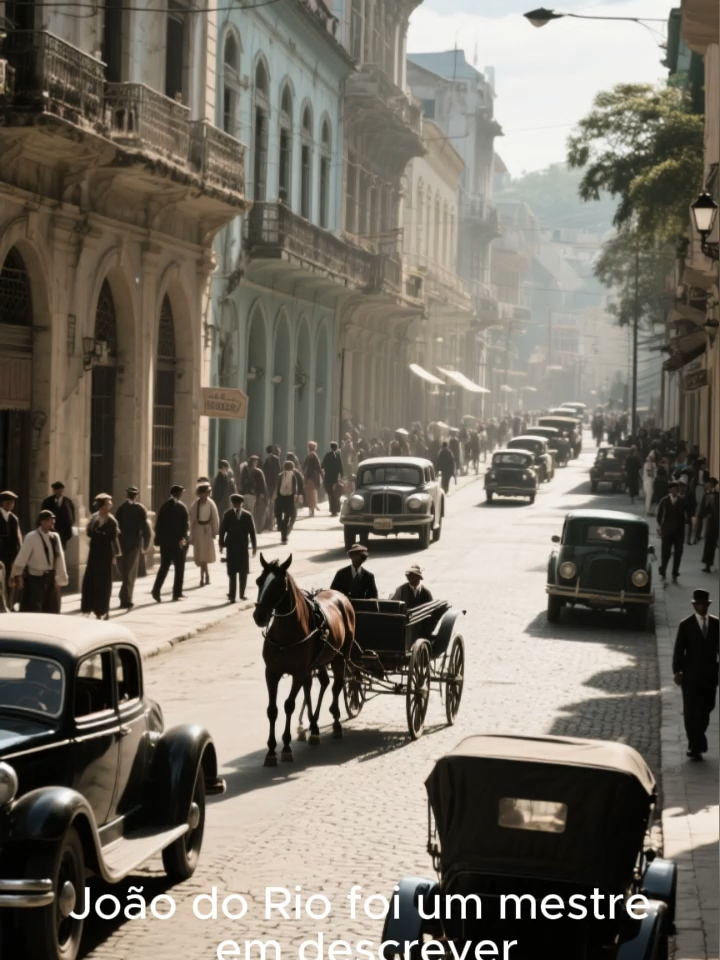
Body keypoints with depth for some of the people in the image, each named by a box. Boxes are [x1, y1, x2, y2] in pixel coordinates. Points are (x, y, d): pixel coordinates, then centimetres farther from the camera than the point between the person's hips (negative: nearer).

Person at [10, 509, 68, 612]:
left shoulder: (54, 537, 3)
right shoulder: (32, 537, -14)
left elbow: (60, 557, 6)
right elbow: (22, 557, -15)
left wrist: (61, 578, 5)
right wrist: (17, 575, -16)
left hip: (50, 577, 6)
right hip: (35, 578, -6)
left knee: (51, 610, 12)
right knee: (34, 611, -6)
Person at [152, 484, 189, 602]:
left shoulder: (164, 506, 6)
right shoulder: (181, 507, -7)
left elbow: (158, 524, 5)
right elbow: (185, 524, -13)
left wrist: (158, 538, 7)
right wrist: (183, 537, -9)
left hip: (165, 540, 4)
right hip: (178, 541, -4)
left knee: (164, 566, 8)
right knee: (179, 567, 5)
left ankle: (156, 589, -8)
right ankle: (177, 593, 5)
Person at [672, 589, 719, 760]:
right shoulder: (686, 625, -3)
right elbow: (679, 649, -3)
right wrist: (677, 671, -9)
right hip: (691, 674, -2)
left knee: (706, 708, 6)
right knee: (691, 710, -1)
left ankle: (696, 743, 25)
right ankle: (696, 745, 4)